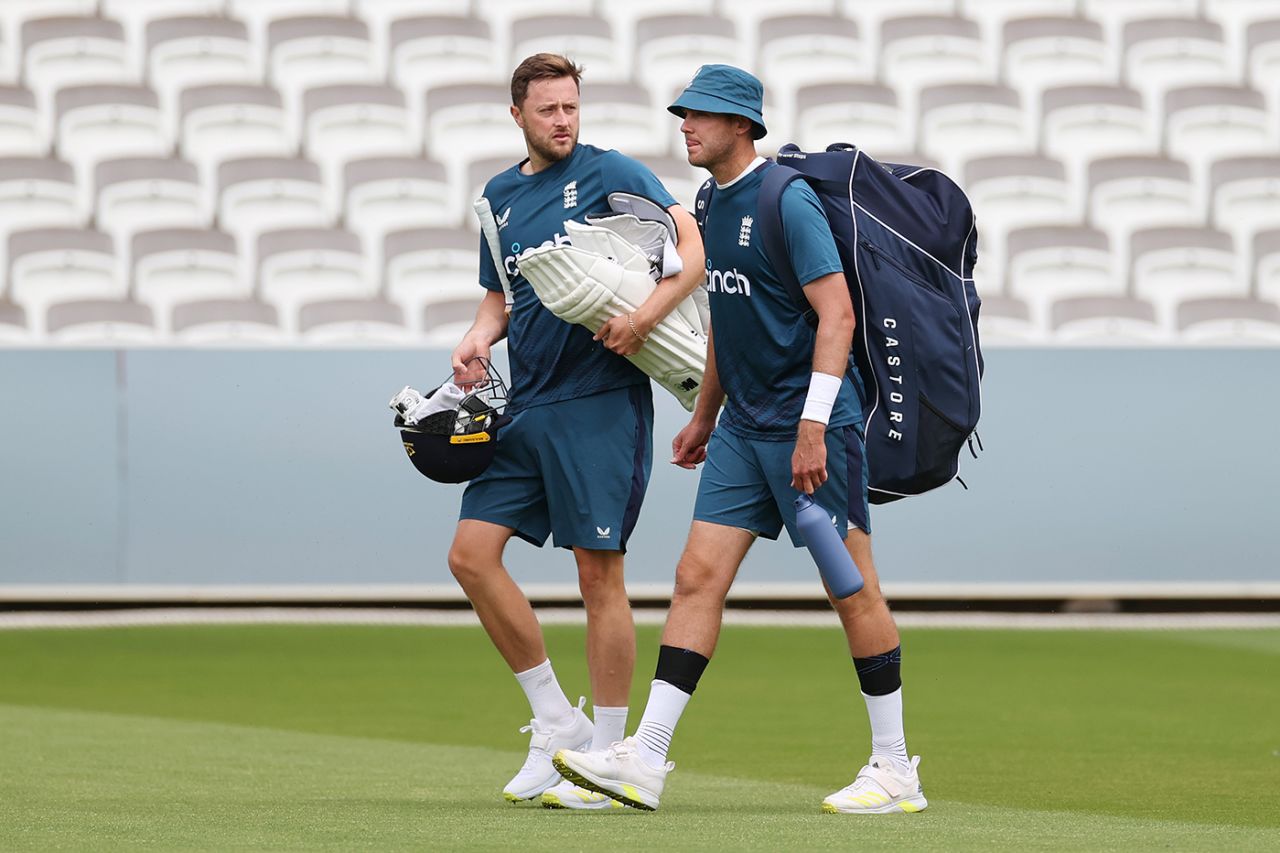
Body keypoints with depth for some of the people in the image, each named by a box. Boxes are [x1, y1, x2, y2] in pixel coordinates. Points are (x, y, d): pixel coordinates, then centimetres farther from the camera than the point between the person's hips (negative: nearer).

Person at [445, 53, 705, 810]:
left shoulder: (610, 173, -4)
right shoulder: (501, 196, 15)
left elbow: (693, 248, -13)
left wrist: (646, 315, -27)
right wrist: (479, 338, 3)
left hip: (600, 400, -7)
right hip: (524, 406, 7)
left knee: (599, 572, -4)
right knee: (472, 555, 0)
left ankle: (609, 753, 5)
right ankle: (557, 723, 11)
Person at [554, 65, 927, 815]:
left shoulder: (787, 200, -14)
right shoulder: (715, 206, 13)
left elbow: (837, 313, -19)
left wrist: (813, 426, -24)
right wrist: (705, 415, 27)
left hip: (811, 424, -8)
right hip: (744, 428, 8)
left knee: (853, 589, -1)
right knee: (699, 576, 1)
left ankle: (896, 772, 7)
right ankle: (646, 760, -1)